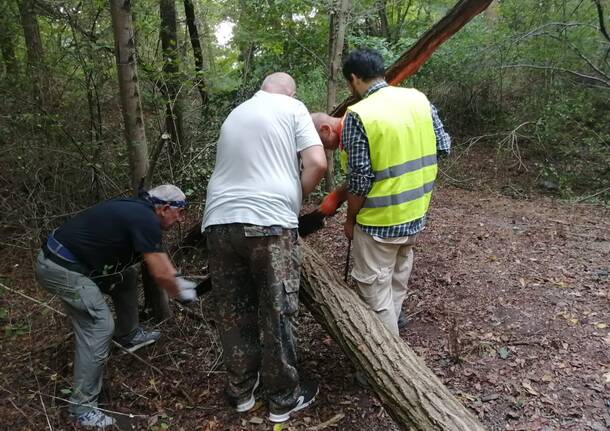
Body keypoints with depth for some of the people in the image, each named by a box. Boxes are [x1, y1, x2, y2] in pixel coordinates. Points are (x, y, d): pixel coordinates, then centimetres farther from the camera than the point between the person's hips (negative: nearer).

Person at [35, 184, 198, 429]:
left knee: (126, 277, 20)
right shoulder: (146, 220, -18)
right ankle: (82, 406, -2)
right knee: (99, 327, -12)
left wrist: (178, 281, 22)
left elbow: (159, 255, 23)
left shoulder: (138, 211, 11)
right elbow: (160, 273, -14)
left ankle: (128, 336, 36)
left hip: (71, 257, 10)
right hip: (62, 269, -10)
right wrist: (181, 294, 3)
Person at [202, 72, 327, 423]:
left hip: (220, 221, 6)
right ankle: (284, 397, 21)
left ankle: (241, 390, 30)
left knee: (233, 312, 15)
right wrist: (294, 199, 10)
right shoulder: (293, 109, 7)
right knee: (277, 313, 6)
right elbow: (317, 163, -5)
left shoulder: (235, 114, 24)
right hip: (269, 222, -5)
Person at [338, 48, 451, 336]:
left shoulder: (358, 115, -20)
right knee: (398, 272, 27)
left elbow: (360, 180, -18)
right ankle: (392, 324, 46)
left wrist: (350, 220, -3)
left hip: (379, 220, -7)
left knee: (375, 287, 9)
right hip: (416, 211, 7)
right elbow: (443, 146, 6)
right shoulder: (418, 98, -1)